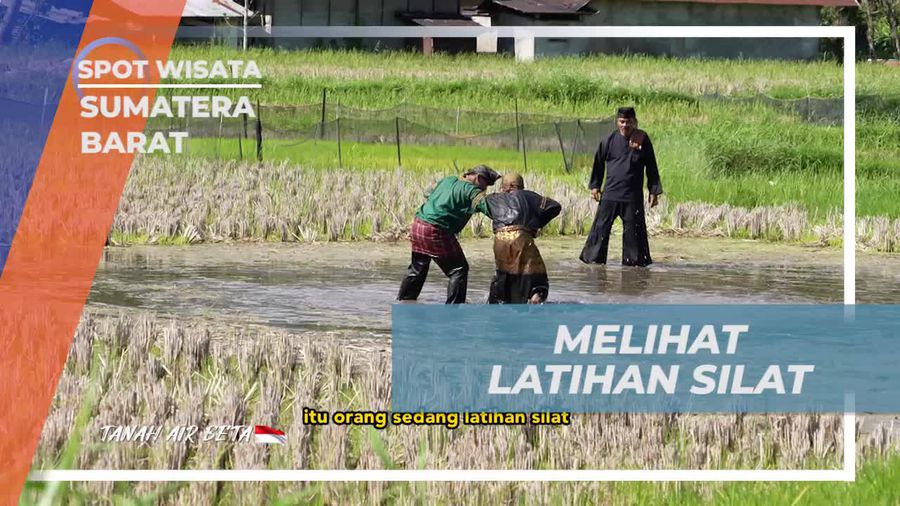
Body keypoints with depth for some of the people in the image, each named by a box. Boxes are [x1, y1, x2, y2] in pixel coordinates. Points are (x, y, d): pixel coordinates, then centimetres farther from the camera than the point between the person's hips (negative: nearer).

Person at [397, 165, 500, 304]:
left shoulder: (447, 180, 20)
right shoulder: (471, 191, -6)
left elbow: (428, 199, 28)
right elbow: (487, 207, -20)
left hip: (418, 224, 8)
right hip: (437, 230, -8)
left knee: (417, 268, 24)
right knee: (459, 269, 2)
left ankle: (403, 300, 32)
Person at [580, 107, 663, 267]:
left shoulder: (643, 140, 0)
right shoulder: (610, 140, 1)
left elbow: (651, 168, 6)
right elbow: (599, 163, 13)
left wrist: (654, 191, 4)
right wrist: (595, 186, 12)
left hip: (633, 195, 0)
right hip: (610, 193, 1)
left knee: (634, 228, 2)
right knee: (601, 226, -2)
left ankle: (635, 259, 11)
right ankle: (593, 258, 4)